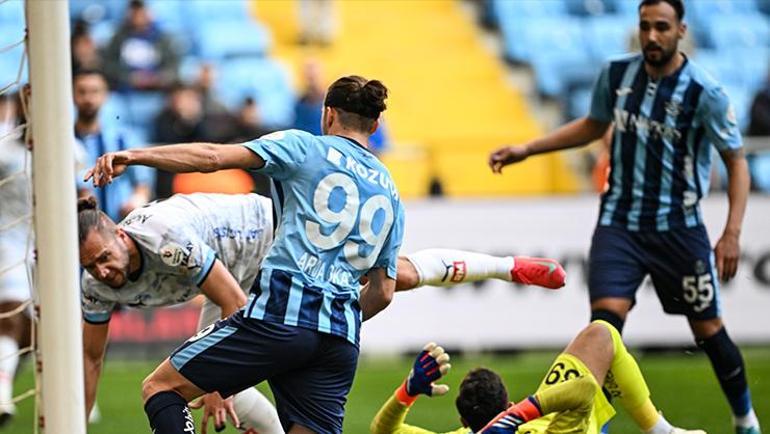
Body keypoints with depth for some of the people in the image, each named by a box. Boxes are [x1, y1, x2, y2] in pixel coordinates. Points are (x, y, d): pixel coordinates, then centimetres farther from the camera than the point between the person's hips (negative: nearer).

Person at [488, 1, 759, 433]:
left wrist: (732, 234, -15)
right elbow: (593, 125, 19)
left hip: (678, 227, -2)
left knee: (708, 328, 7)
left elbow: (737, 162, -7)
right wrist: (528, 149, 14)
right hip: (619, 222, 2)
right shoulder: (616, 75, -1)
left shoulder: (705, 92, -14)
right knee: (605, 320, -16)